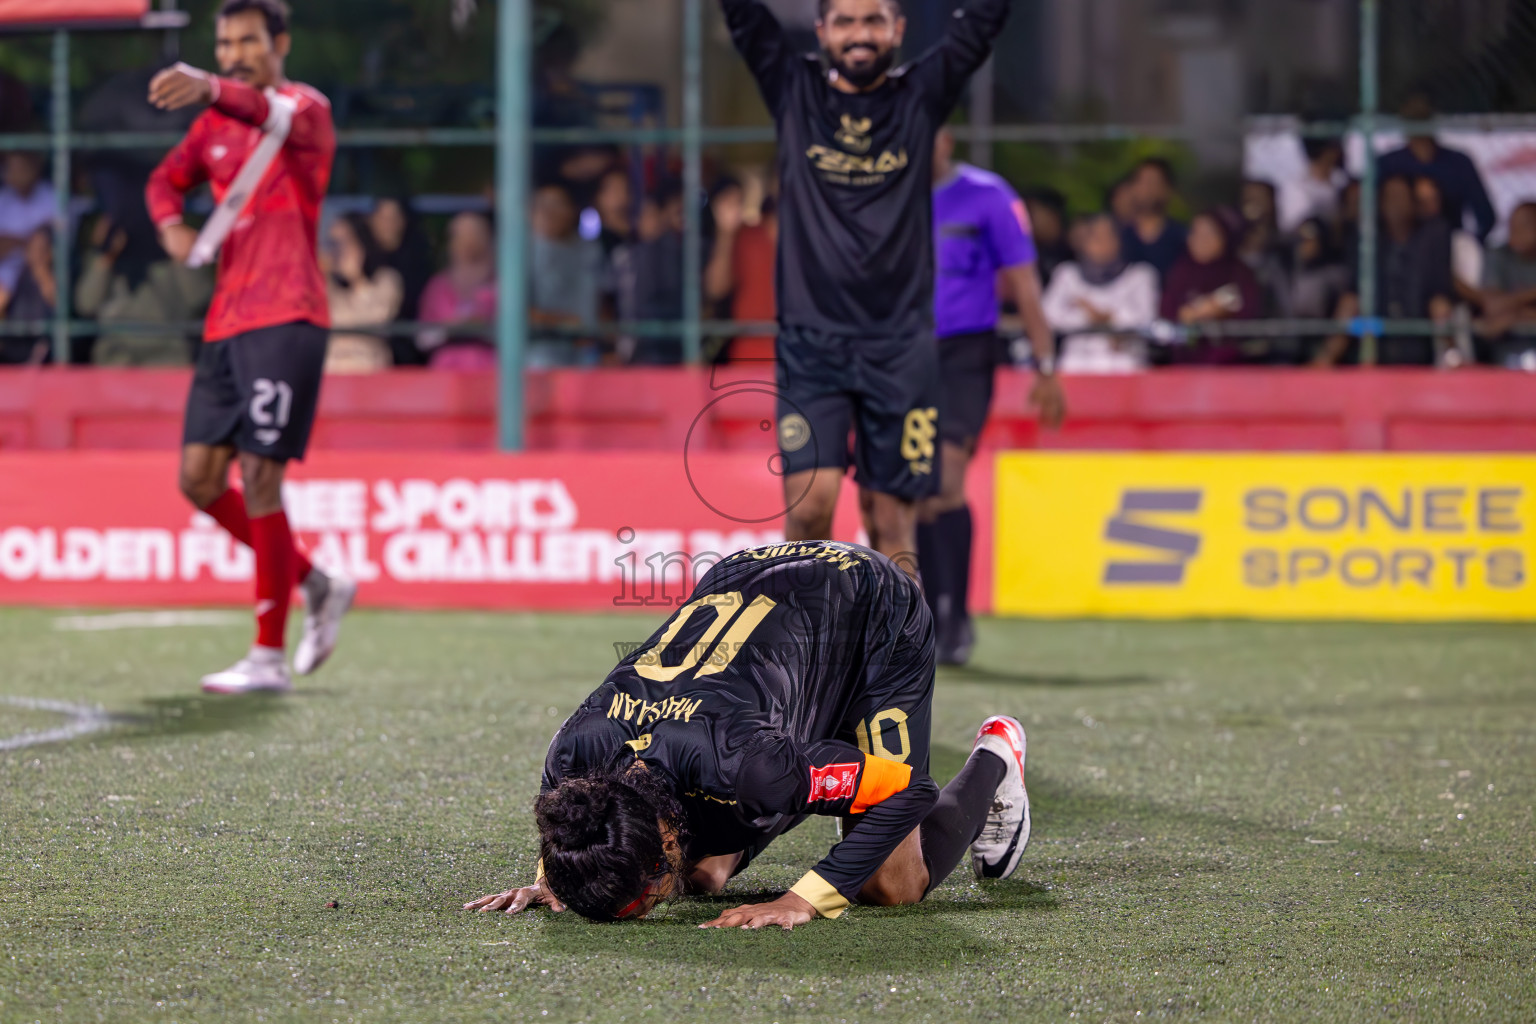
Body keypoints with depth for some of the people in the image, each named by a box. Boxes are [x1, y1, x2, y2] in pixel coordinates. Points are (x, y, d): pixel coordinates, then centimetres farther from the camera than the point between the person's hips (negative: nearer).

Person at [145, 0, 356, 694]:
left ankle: (270, 657, -7)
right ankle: (318, 586, 21)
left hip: (285, 320, -8)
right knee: (199, 478, 5)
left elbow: (276, 117, -30)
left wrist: (211, 89, -52)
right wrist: (172, 224, 0)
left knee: (259, 480, -12)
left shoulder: (306, 107, -6)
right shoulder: (215, 124, 17)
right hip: (226, 320, 8)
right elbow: (168, 178, 25)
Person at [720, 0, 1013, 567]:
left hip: (901, 346, 1)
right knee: (811, 499, -14)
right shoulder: (794, 90, 7)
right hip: (810, 340, -1)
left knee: (893, 521, 1)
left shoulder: (921, 95, 7)